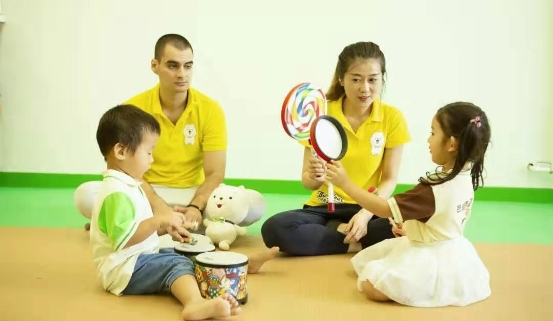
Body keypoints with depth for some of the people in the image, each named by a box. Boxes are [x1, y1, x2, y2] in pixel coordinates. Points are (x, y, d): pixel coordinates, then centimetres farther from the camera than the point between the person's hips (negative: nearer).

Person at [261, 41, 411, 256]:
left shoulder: (392, 118, -4)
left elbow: (389, 179, -2)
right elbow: (307, 181, -5)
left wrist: (365, 214, -19)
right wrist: (314, 177, -30)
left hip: (368, 210, 0)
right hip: (325, 208, 0)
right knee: (275, 229, -30)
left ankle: (337, 231, -11)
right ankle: (357, 244, -16)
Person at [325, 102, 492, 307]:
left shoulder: (433, 189, -29)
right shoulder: (465, 179, -2)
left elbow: (385, 209, -27)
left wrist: (345, 183, -24)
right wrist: (410, 226, 17)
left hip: (432, 258, -9)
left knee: (372, 286, -20)